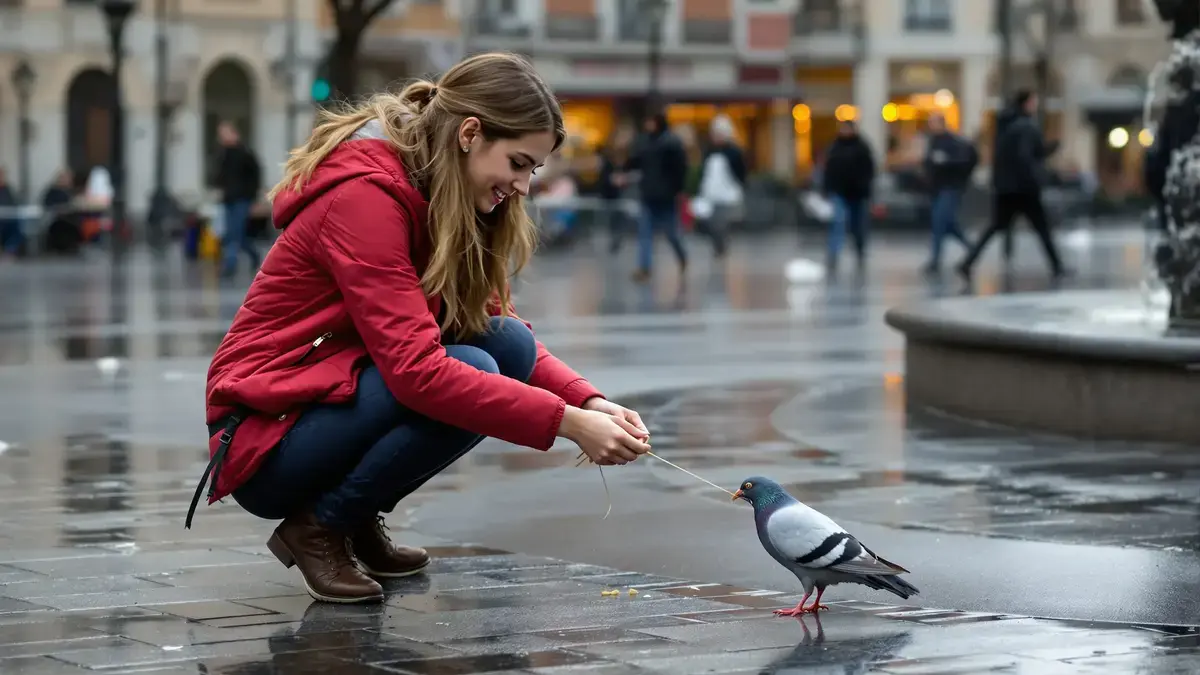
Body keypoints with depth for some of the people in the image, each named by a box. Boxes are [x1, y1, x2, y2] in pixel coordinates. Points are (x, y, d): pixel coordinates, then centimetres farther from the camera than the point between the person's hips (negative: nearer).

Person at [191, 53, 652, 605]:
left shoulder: (446, 204, 6)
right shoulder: (365, 195, -22)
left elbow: (509, 337, 5)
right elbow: (416, 369, -30)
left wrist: (590, 402, -13)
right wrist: (568, 422, -31)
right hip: (265, 438, -9)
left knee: (509, 345, -9)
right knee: (470, 375, -26)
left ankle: (358, 518, 3)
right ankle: (318, 526, -9)